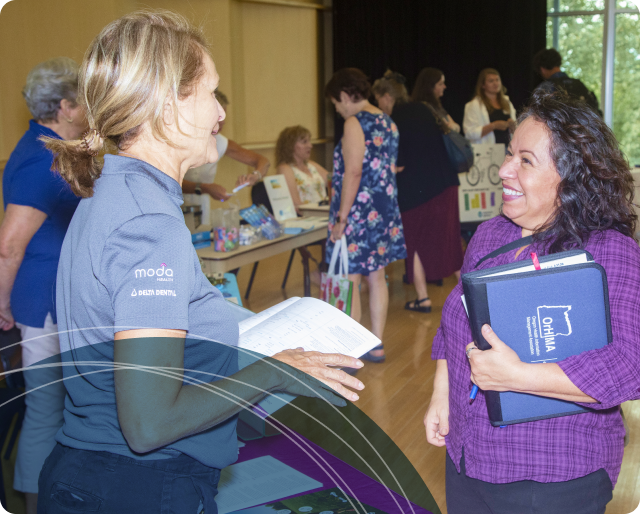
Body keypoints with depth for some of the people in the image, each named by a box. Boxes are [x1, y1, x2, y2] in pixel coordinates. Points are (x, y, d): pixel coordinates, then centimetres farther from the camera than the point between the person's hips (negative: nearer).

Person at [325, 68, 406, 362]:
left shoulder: (355, 123, -13)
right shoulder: (387, 122, 13)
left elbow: (353, 172, -20)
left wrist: (341, 217, -18)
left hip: (359, 211, -9)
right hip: (384, 209, 9)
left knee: (349, 282, -3)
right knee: (376, 277, 14)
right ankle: (376, 346, 22)